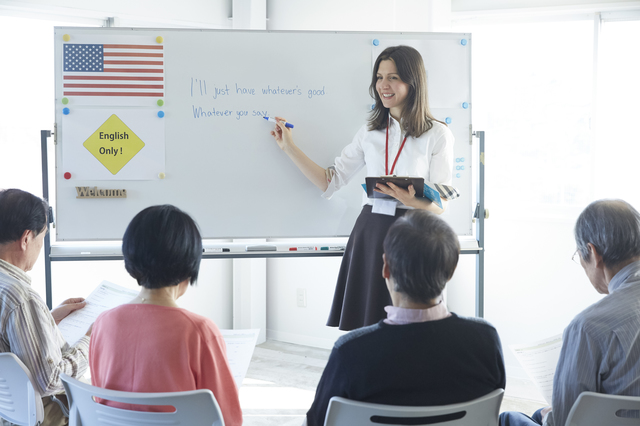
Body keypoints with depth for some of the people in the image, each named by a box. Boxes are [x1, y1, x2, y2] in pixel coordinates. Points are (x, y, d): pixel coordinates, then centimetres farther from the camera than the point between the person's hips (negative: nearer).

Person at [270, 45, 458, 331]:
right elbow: (330, 182, 11)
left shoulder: (438, 135, -2)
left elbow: (440, 205, -4)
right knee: (364, 332, 6)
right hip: (369, 235, 4)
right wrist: (289, 147, 8)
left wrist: (411, 200, -25)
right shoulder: (370, 133, 11)